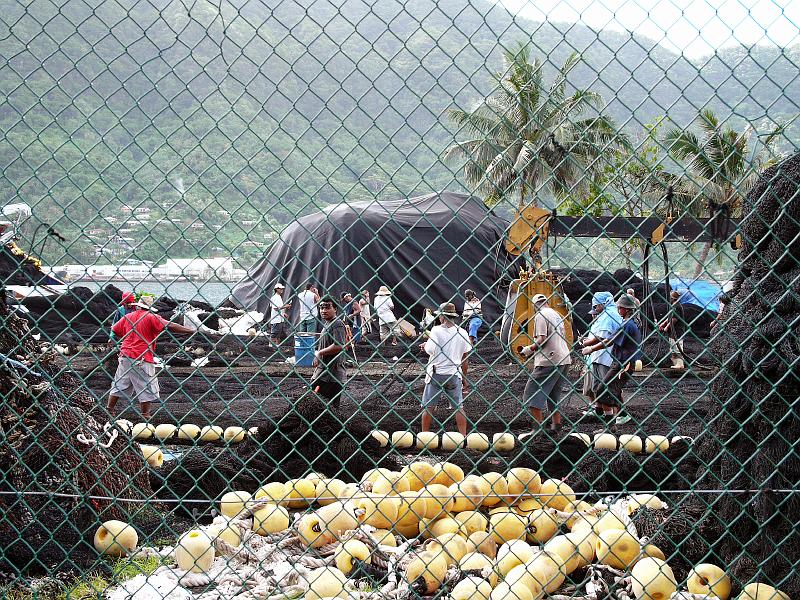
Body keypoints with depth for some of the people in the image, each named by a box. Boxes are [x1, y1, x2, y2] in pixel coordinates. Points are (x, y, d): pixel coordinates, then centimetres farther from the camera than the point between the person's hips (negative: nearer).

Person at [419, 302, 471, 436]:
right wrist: (464, 377, 15)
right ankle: (463, 436, 7)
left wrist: (425, 346, 4)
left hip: (436, 373, -3)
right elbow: (465, 359, 5)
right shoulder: (462, 332, 1)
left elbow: (430, 350, -19)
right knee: (459, 406, 9)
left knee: (428, 406, 8)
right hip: (455, 374, 3)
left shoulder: (436, 330, -10)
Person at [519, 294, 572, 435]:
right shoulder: (557, 314, 18)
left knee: (532, 393, -6)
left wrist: (529, 349, -4)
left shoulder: (540, 315, -8)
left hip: (549, 361, -9)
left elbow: (542, 340, -18)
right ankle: (556, 423, 22)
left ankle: (538, 427, -13)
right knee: (554, 393, 21)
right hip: (564, 359, 9)